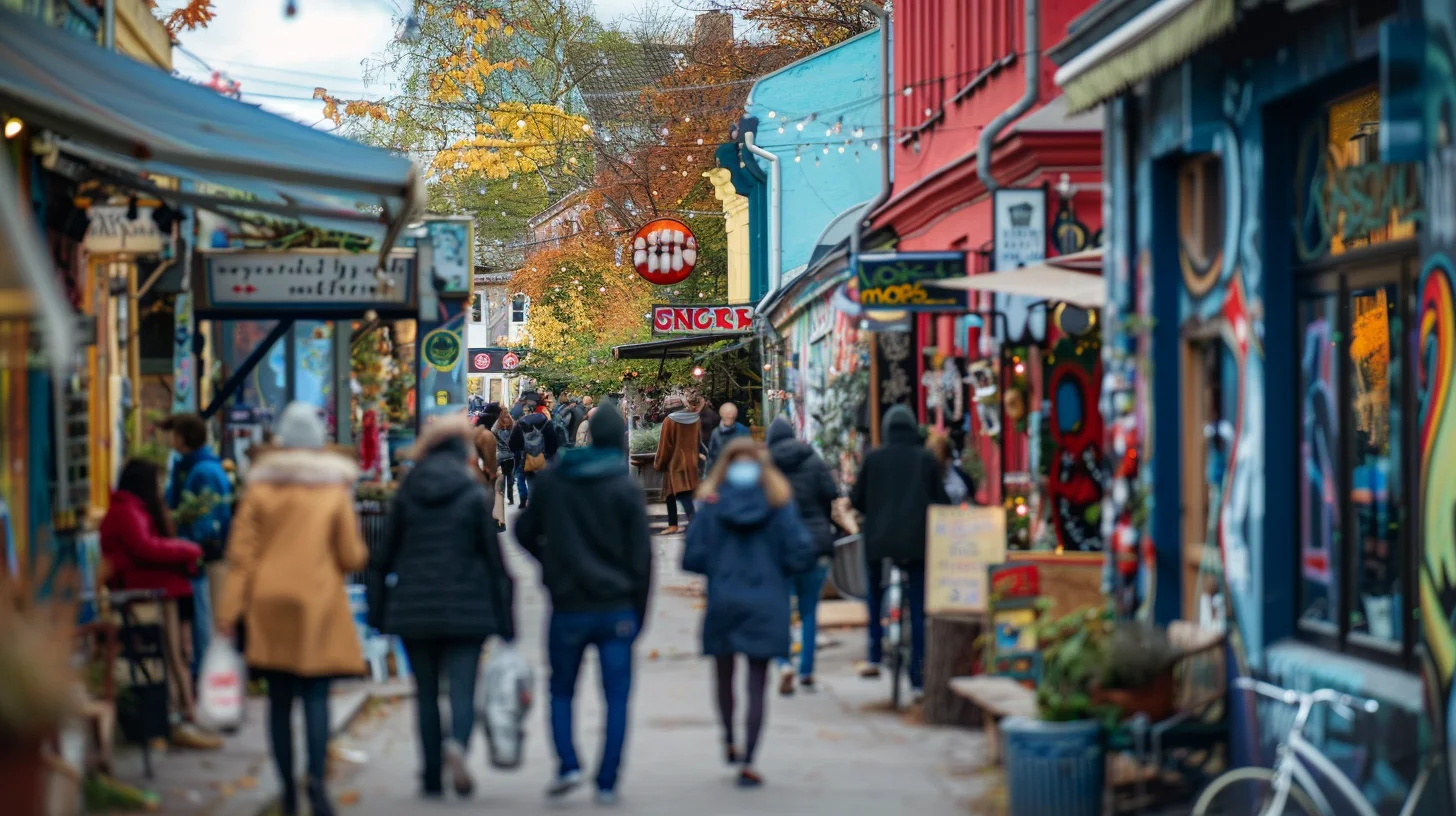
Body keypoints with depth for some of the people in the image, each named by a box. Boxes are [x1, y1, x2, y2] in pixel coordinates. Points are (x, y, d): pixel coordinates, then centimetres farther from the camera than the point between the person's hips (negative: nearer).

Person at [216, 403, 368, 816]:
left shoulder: (260, 488, 2)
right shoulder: (334, 489, -2)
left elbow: (241, 553, -1)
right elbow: (352, 556, -2)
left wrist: (230, 609, 0)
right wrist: (359, 557, 21)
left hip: (269, 602, 2)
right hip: (317, 601, -2)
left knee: (279, 699, 8)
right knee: (316, 695, -3)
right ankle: (316, 778, -20)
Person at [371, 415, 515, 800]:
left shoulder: (406, 493, 3)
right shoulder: (474, 495, -4)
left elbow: (385, 555, 5)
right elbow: (493, 556, -2)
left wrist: (378, 610, 12)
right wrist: (505, 619, 3)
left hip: (413, 608, 2)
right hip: (465, 608, -2)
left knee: (426, 693, 11)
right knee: (462, 689, -2)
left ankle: (432, 777, 11)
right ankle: (457, 743, -32)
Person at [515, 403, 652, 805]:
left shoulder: (552, 479, 2)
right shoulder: (626, 488, -7)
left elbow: (525, 531, 10)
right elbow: (640, 556, -5)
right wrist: (638, 613, 4)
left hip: (568, 607, 2)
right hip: (617, 608, -2)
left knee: (561, 692, 16)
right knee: (616, 697, 5)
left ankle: (567, 765, -3)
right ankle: (607, 783, 1)